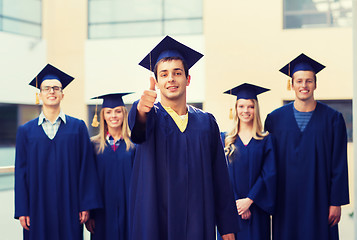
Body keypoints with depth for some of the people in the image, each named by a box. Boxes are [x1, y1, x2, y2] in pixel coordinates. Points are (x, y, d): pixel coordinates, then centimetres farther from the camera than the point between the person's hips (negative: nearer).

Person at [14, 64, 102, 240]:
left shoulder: (78, 127, 5)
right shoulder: (25, 131, 6)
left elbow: (86, 166, 1)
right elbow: (21, 171, 4)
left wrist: (86, 205, -5)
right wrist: (22, 211, -2)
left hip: (69, 206, 0)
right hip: (38, 209, 0)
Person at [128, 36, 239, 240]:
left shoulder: (206, 122, 8)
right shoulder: (151, 116, 2)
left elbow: (220, 177, 8)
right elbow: (137, 125, -24)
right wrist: (141, 108, -48)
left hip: (198, 221, 2)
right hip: (157, 221, -2)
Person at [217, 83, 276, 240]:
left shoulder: (266, 140, 4)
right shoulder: (225, 140, 7)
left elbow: (269, 174, -3)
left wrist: (249, 200, -13)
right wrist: (235, 202, -11)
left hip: (256, 210, 0)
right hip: (229, 209, 1)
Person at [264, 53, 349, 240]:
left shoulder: (332, 118, 0)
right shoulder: (275, 119, 3)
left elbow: (339, 165, 0)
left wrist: (336, 202, -5)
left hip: (318, 200, -1)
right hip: (286, 201, 1)